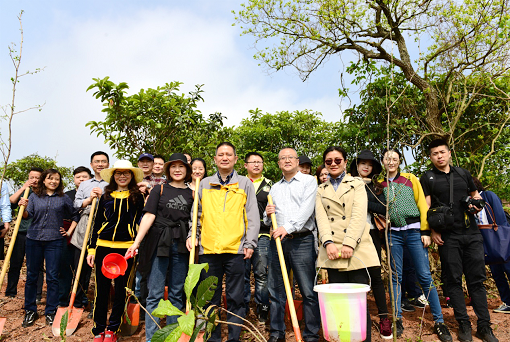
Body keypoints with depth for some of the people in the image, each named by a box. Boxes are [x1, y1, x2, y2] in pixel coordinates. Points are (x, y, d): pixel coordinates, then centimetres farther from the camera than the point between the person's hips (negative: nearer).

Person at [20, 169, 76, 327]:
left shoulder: (64, 198, 5)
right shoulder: (34, 196, 7)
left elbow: (72, 215, 11)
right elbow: (28, 215, 1)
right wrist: (24, 208, -17)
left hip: (54, 240, -1)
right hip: (34, 239, 1)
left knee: (52, 277, 2)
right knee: (31, 275, 9)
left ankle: (51, 311, 15)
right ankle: (30, 311, 24)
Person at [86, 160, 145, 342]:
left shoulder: (137, 197, 4)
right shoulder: (105, 197, 9)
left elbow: (140, 223, 4)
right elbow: (97, 224, 11)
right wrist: (91, 249, 6)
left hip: (126, 247, -1)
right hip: (103, 246, 2)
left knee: (121, 289, 7)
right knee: (101, 289, 8)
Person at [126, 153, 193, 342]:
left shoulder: (192, 193, 10)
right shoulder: (159, 189, 4)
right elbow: (149, 216, -3)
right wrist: (136, 242, -9)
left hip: (181, 246, 2)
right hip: (159, 243, -2)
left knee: (177, 293, 10)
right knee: (155, 293, 1)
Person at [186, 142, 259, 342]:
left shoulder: (245, 184, 8)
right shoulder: (204, 184, 13)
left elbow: (252, 216, 5)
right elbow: (196, 214, 16)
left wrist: (250, 243, -2)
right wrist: (191, 235, 4)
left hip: (236, 249, -2)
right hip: (208, 249, 2)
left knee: (235, 298, 6)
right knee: (210, 298, 11)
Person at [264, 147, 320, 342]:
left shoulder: (309, 181, 5)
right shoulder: (274, 188, 20)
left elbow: (307, 208, -10)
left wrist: (288, 227, -20)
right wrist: (268, 214, 1)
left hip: (301, 240, -4)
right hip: (277, 240, 5)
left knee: (309, 292, -2)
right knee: (276, 290, 8)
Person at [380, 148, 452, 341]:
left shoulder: (410, 179, 7)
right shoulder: (380, 184, 10)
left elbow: (422, 204, 3)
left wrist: (425, 231, -4)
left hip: (414, 231, -1)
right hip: (393, 234, 1)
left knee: (425, 276, -2)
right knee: (395, 277, 5)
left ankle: (439, 322, 10)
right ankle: (397, 320, 14)